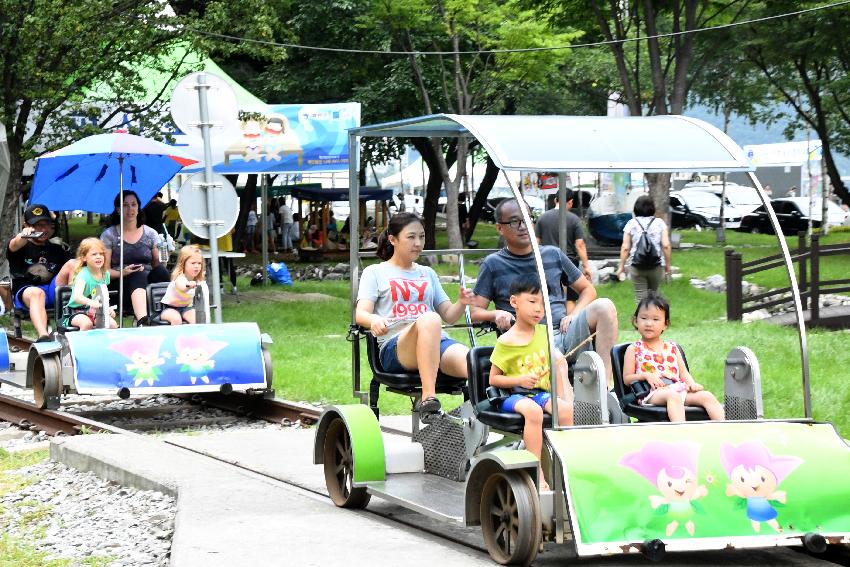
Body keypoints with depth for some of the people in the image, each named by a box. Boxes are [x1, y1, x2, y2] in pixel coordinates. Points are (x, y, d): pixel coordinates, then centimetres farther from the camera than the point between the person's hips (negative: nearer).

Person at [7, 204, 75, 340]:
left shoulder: (56, 249, 24)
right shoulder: (22, 247, 9)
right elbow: (14, 246, -18)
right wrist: (24, 236, -44)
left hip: (53, 292, 4)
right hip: (25, 292, -4)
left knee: (73, 263, -14)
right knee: (37, 293, -40)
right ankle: (43, 337, -64)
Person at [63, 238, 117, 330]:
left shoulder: (105, 274, 2)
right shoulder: (83, 275, -20)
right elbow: (77, 296, -37)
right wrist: (91, 302, -56)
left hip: (96, 312, 6)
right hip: (78, 311, -6)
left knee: (113, 324, -15)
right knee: (87, 323, -35)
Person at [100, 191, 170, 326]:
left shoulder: (150, 233, 17)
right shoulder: (109, 235, 9)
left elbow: (157, 264, 15)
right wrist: (123, 273, -17)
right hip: (119, 283, -3)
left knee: (161, 270, -32)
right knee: (139, 275, -38)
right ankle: (142, 321, -61)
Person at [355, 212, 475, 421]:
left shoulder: (428, 274, 30)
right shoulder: (375, 272, 16)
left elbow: (448, 315, 24)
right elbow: (361, 314, 2)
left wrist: (461, 303, 0)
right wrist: (375, 320, -23)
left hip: (438, 342, 4)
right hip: (394, 348, -4)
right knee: (429, 319, -40)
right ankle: (428, 399, -45)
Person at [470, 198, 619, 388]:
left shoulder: (553, 254, 19)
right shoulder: (493, 264, 12)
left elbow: (588, 290, 24)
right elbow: (475, 311, 10)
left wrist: (573, 315, 3)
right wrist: (496, 315, -13)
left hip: (565, 335, 4)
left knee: (604, 306, -24)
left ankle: (607, 382, -29)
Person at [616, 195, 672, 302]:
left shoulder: (631, 224, 0)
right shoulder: (660, 223, 1)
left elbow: (625, 248, -4)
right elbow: (666, 245, -6)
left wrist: (621, 266, 4)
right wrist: (668, 264, 4)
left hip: (636, 266, -1)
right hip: (657, 266, 1)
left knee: (641, 297, 2)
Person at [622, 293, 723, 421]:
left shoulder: (672, 348, 24)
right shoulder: (634, 349, 13)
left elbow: (683, 372, 22)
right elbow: (627, 378, 8)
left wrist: (691, 383, -1)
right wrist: (646, 375, -10)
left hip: (678, 389, 5)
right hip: (653, 393, -5)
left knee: (707, 396, -18)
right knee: (672, 396, -39)